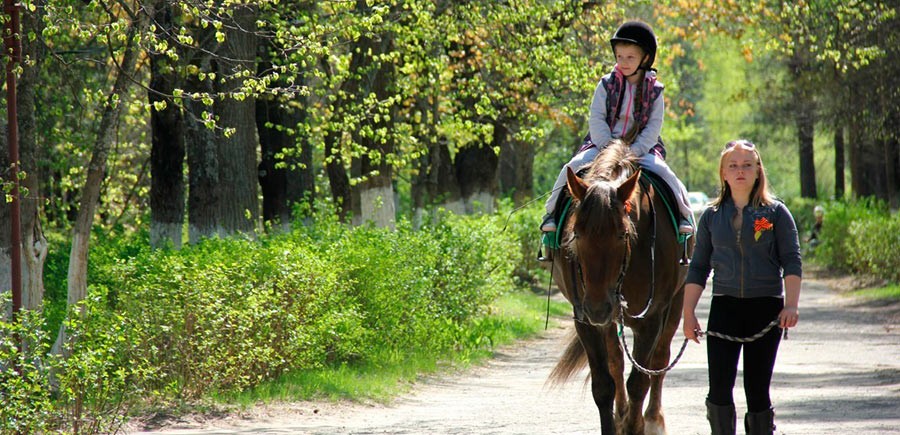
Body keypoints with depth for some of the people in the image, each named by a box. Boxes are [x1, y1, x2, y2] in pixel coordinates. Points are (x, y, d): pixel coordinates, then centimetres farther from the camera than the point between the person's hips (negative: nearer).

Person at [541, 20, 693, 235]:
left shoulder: (654, 91, 1)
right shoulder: (606, 85, 1)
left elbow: (654, 127, -5)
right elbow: (596, 119, -5)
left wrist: (634, 152, -18)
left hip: (641, 148, 0)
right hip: (602, 144, 0)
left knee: (663, 172, -24)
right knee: (574, 167, -20)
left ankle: (683, 215, -8)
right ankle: (553, 212, -7)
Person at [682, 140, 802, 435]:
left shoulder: (775, 212, 2)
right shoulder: (711, 216, 9)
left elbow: (791, 261, -3)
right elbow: (698, 269, 12)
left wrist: (791, 305, -16)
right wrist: (688, 313, 6)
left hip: (766, 307, -1)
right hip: (725, 307, 2)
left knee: (757, 389, 2)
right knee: (719, 389, -9)